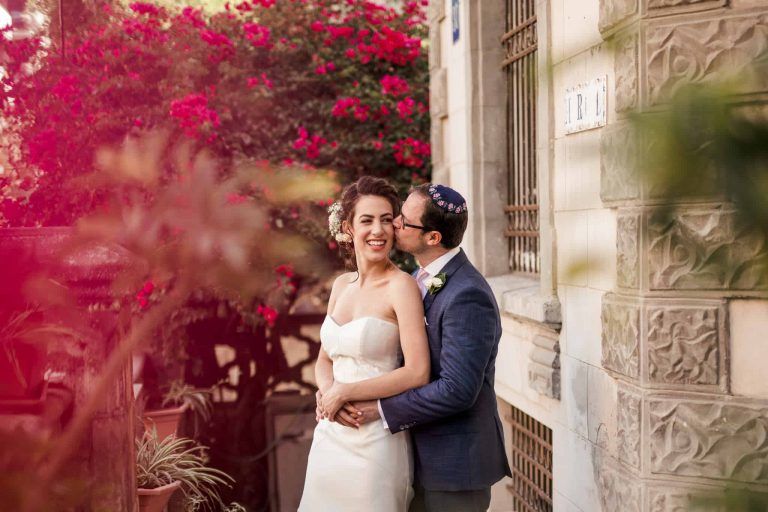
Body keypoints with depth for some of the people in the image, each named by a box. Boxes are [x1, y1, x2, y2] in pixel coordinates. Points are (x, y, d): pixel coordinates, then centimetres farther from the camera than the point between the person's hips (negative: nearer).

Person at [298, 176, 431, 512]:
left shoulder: (401, 286, -12)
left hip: (375, 442, -6)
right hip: (330, 436, 6)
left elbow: (417, 373, -18)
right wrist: (328, 394, -7)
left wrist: (345, 392, -13)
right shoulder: (341, 285, 8)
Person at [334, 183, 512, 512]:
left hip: (454, 461, -8)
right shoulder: (420, 280, 7)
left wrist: (381, 410, -19)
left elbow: (457, 390, -26)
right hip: (421, 454, 8)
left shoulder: (467, 296, -22)